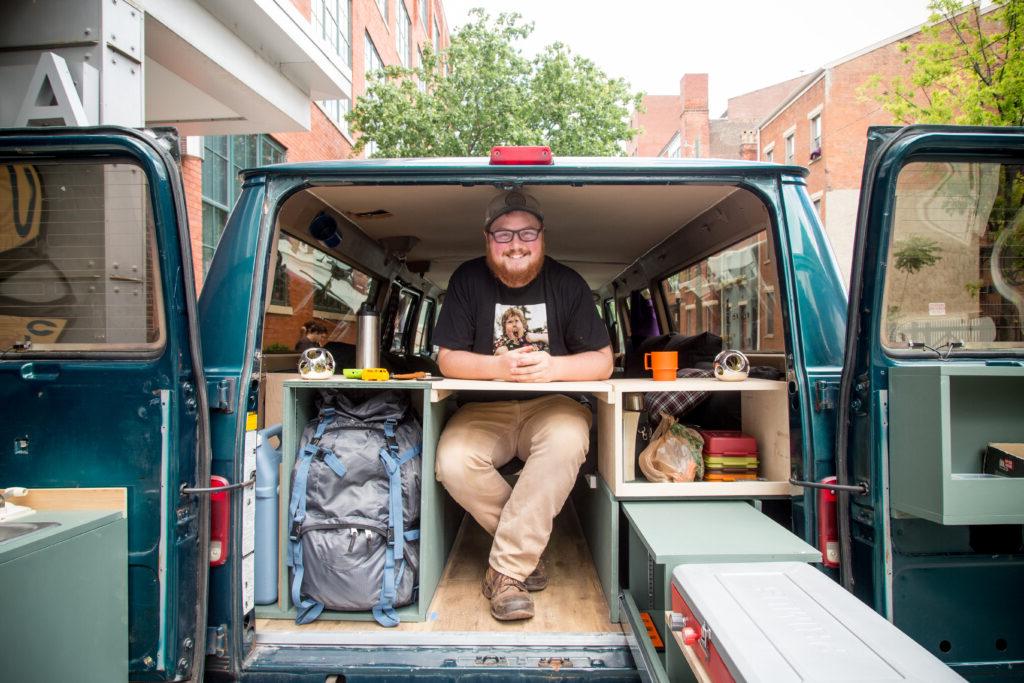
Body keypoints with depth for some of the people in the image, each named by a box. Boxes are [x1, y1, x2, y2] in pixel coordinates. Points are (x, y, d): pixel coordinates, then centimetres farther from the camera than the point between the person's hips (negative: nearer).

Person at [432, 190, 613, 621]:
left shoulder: (566, 283, -1)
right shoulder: (468, 279, 0)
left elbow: (602, 362, -3)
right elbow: (448, 359, -4)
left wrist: (554, 367, -25)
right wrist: (498, 366, -24)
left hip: (551, 406, 0)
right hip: (485, 410, 1)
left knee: (568, 441, -35)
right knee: (453, 464, -29)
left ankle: (507, 569, -23)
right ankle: (527, 548, -5)